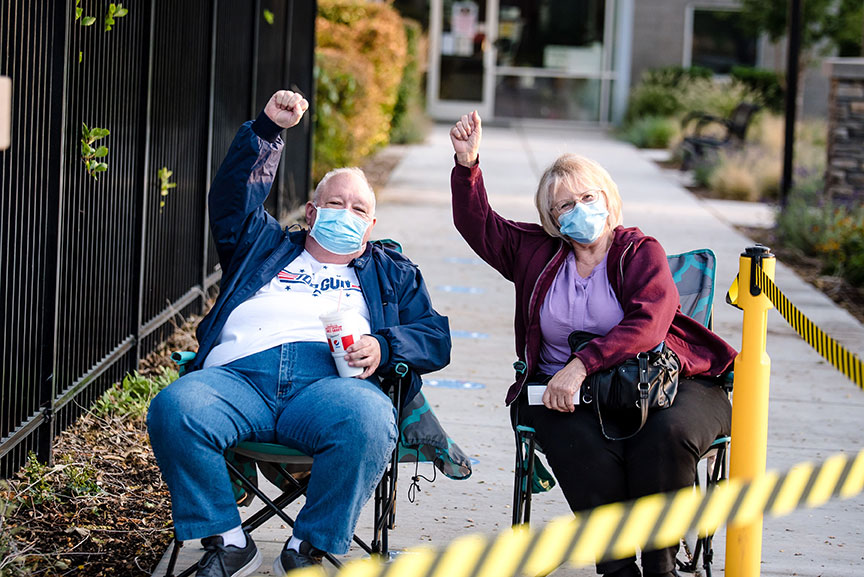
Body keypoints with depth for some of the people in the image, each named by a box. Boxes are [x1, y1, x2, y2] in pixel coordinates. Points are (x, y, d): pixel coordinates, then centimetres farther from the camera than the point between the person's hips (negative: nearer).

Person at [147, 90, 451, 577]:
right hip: (238, 376, 1)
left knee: (368, 419, -38)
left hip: (330, 382, -1)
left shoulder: (393, 274, 32)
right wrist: (267, 131, 13)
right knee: (174, 409, -32)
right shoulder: (265, 247, 36)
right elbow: (233, 201, 21)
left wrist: (383, 348, -1)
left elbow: (435, 337, 20)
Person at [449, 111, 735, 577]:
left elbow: (647, 325, -14)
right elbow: (479, 225, 22)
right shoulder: (538, 253, 17)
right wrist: (468, 165, 6)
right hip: (563, 394, 2)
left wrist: (581, 365, -24)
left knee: (667, 434, -35)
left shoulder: (642, 253, 3)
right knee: (586, 447, -33)